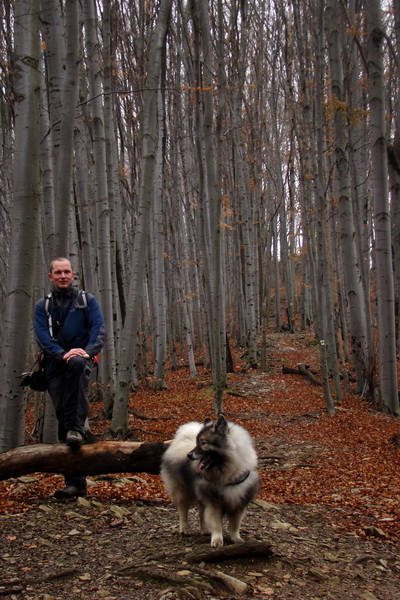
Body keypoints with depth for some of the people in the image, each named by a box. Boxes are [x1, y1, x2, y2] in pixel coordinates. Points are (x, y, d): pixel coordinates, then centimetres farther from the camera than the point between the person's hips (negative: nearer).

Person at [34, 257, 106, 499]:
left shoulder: (87, 300, 10)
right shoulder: (43, 306, 14)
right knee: (62, 416, -2)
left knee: (77, 364, -39)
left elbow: (100, 329, -1)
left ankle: (77, 429, -36)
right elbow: (42, 335, 0)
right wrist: (61, 353, -18)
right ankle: (75, 481, 3)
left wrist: (88, 351, -20)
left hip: (80, 359, -3)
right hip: (55, 365, 3)